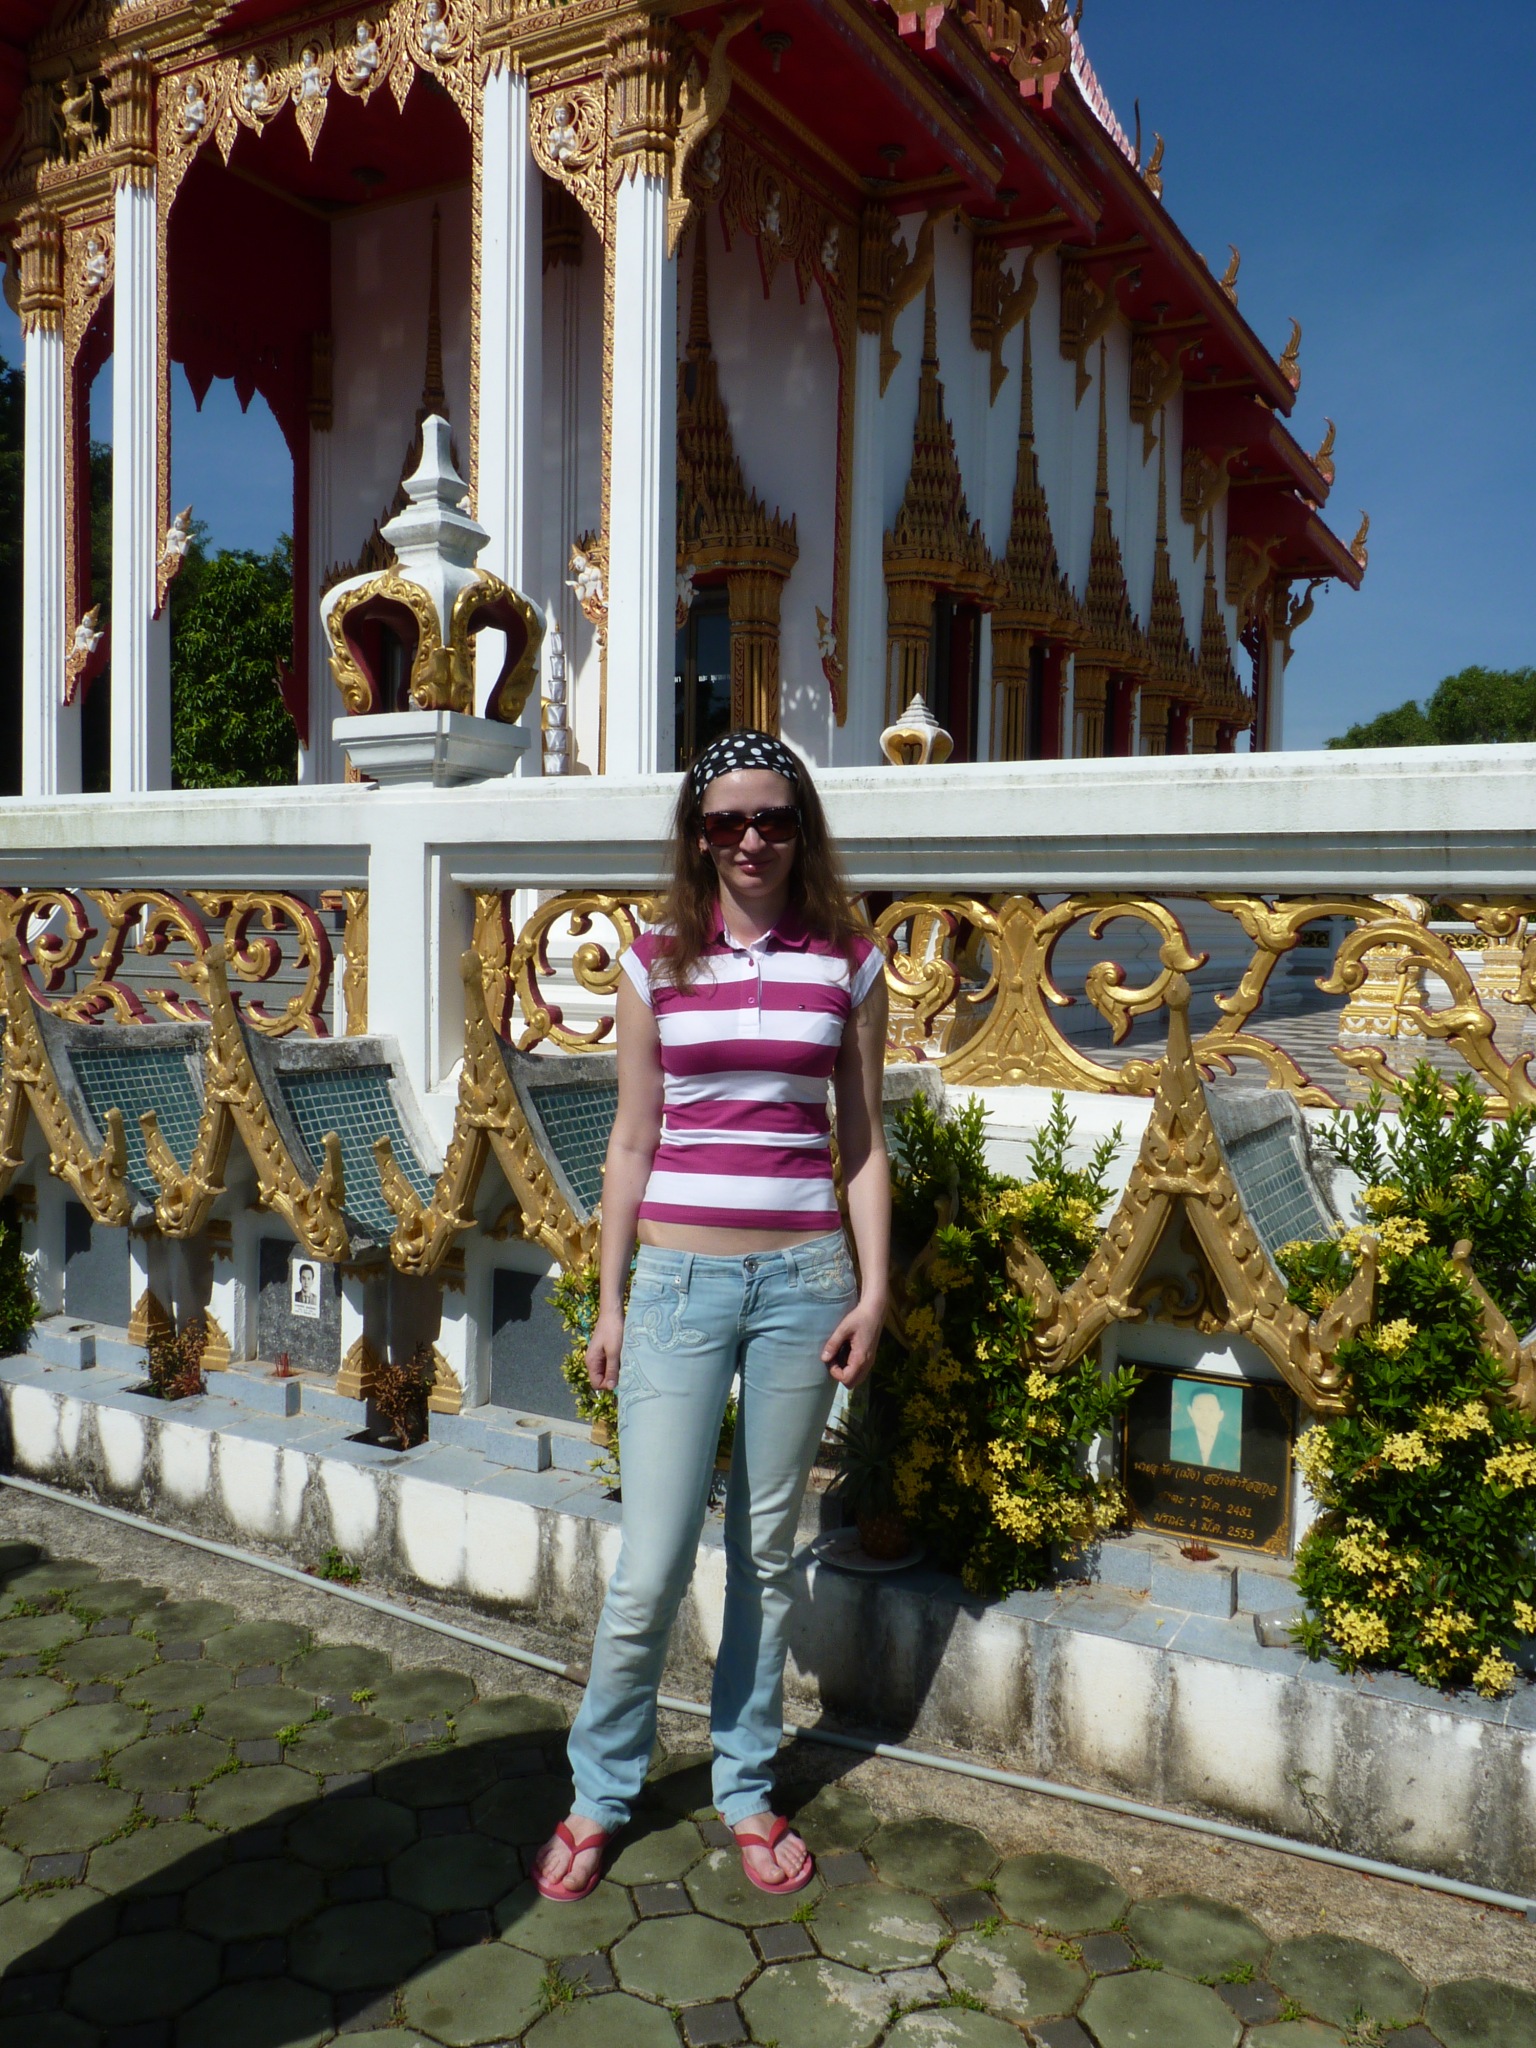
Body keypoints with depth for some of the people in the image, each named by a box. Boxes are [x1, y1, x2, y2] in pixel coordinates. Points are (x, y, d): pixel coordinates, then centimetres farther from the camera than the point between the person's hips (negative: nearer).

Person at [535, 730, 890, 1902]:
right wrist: (610, 1301, 5)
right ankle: (600, 1794, 25)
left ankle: (748, 1788, 32)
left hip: (802, 1278, 1)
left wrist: (873, 1290, -1)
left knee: (767, 1552, 13)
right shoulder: (657, 963, 3)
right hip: (681, 1279, -1)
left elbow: (862, 1141, 6)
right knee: (654, 1565, 0)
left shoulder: (848, 964, 4)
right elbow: (632, 1143, 6)